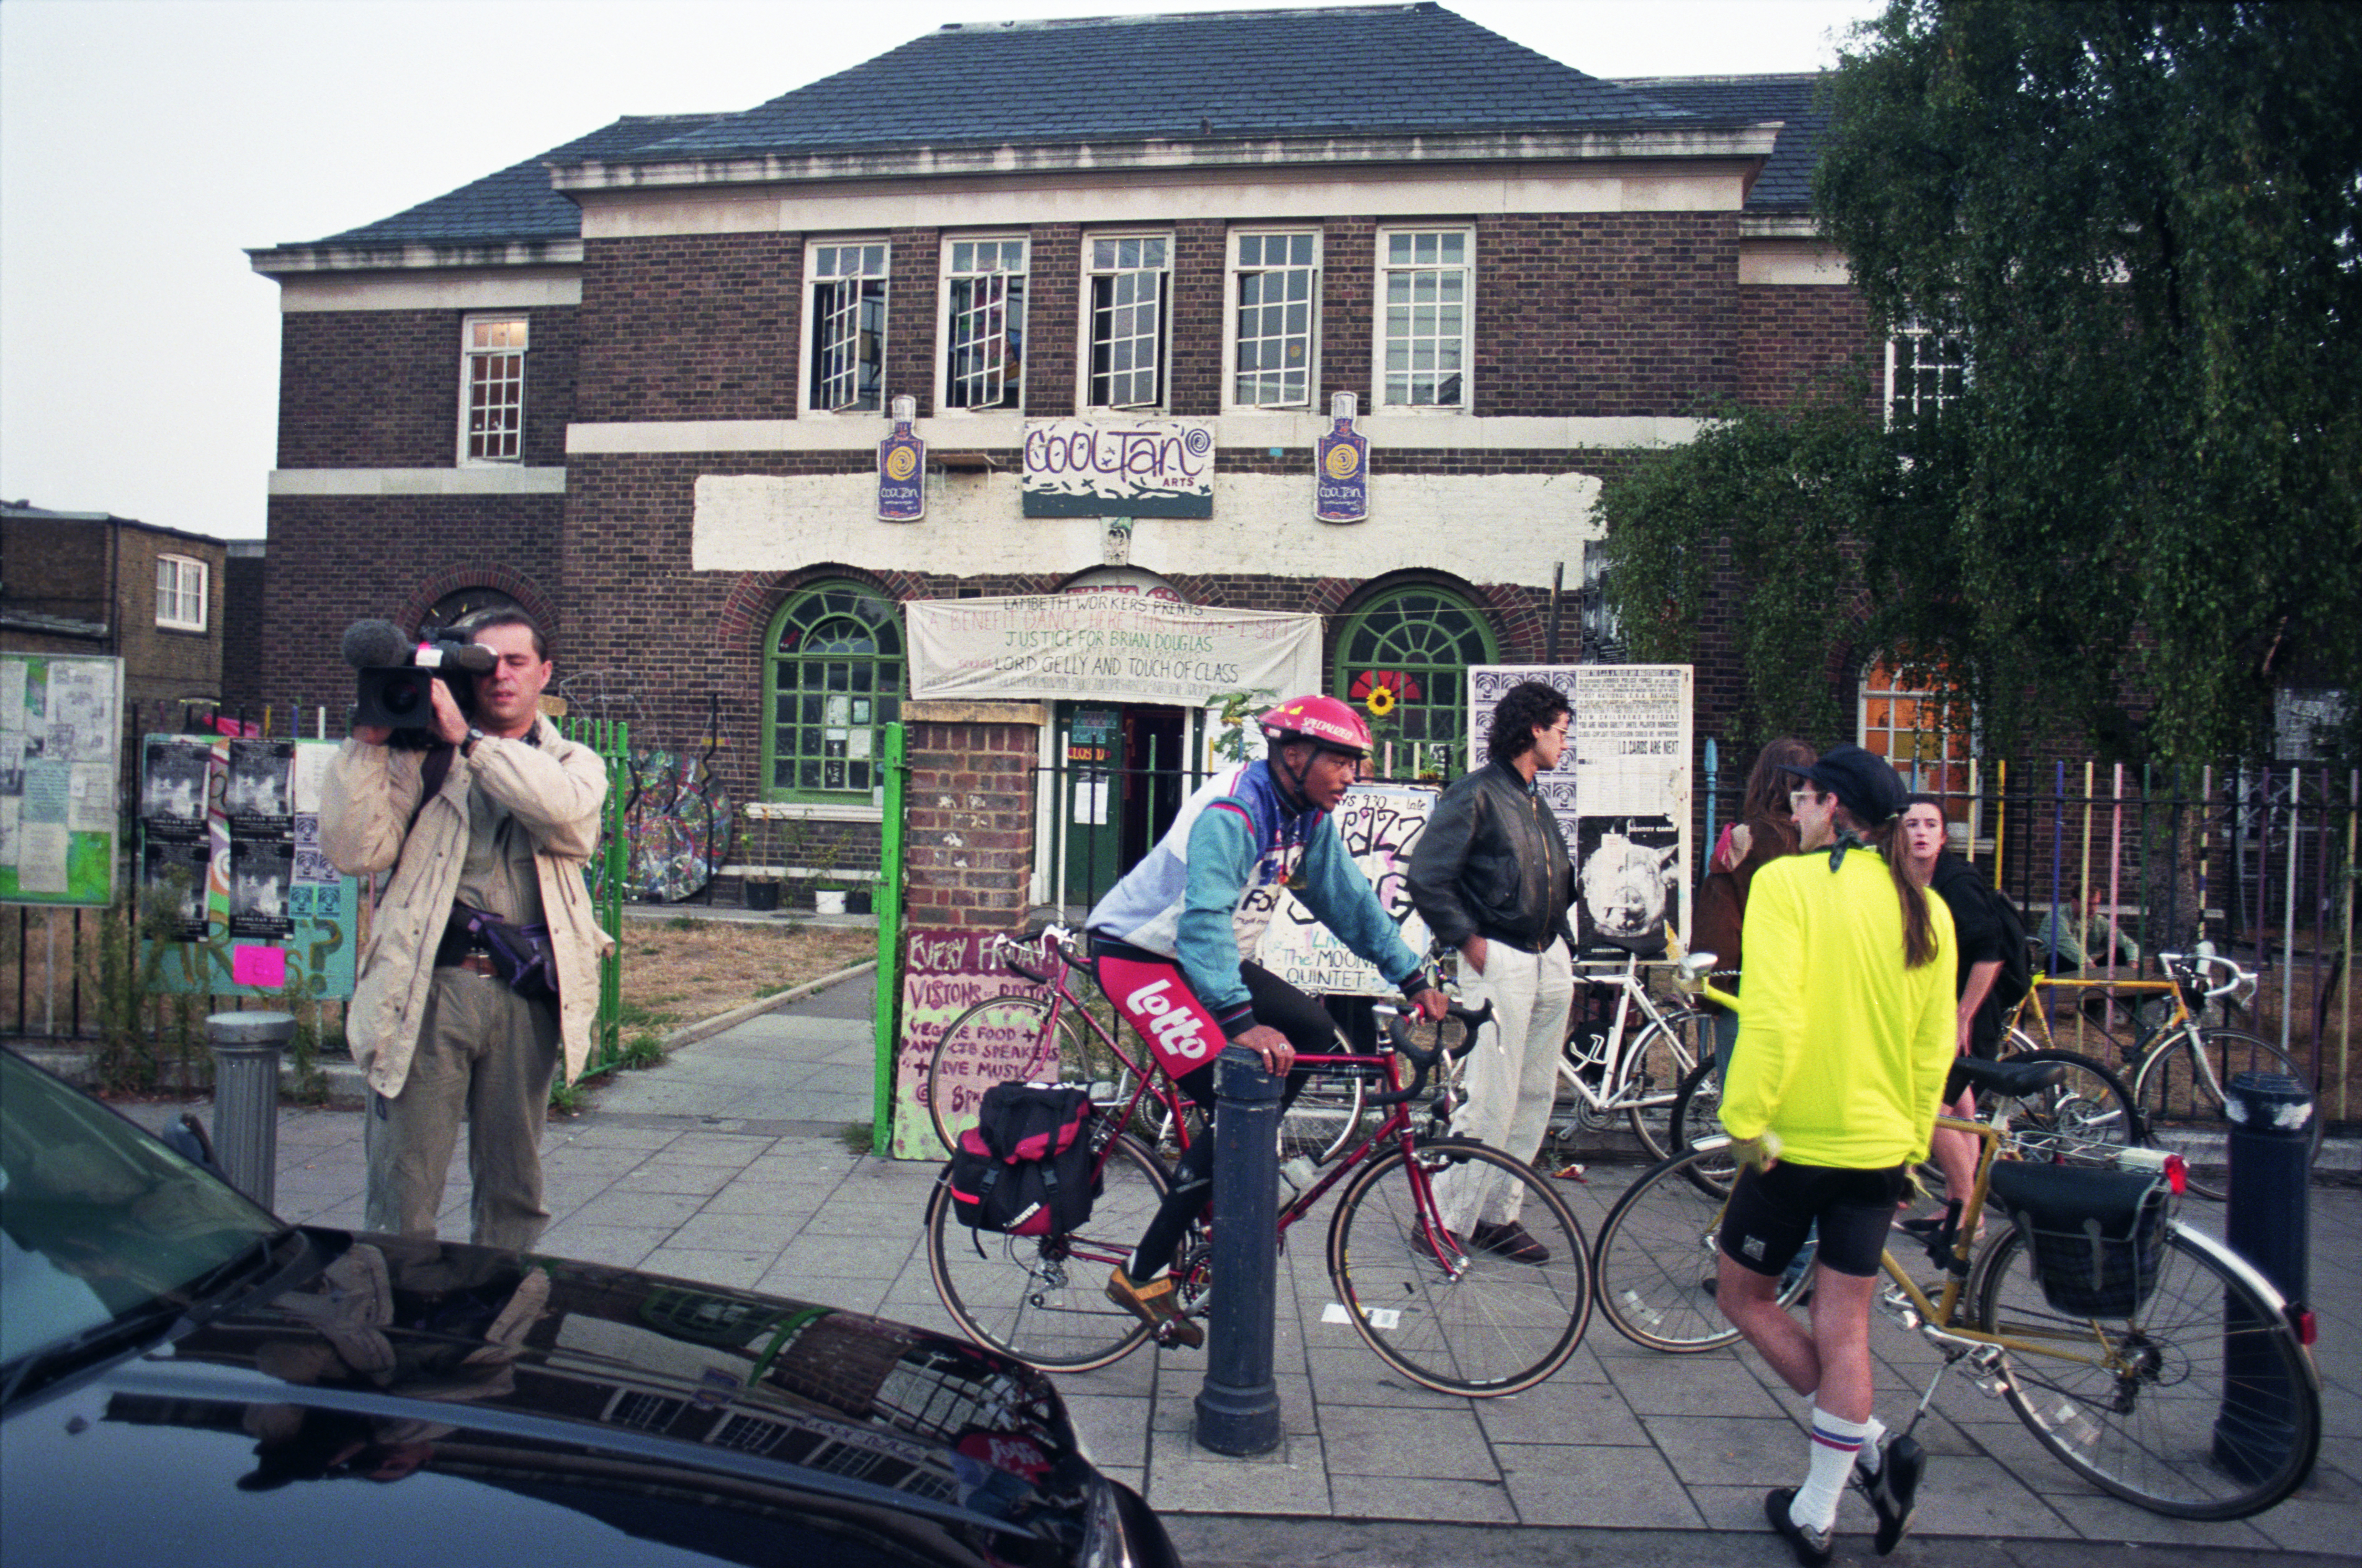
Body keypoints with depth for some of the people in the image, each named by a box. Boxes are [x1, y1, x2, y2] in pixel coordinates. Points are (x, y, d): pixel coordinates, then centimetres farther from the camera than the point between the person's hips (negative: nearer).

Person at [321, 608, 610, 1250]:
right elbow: (355, 852, -1)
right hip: (430, 986, -1)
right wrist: (369, 742, -5)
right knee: (401, 1194, -1)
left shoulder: (575, 763, 13)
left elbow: (567, 810, -12)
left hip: (528, 994, 2)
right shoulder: (419, 758, 10)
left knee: (513, 1187, 13)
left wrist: (468, 739, -12)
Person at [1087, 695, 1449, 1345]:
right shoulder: (1232, 811, -26)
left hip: (1205, 958, 9)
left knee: (1313, 1028, -4)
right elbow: (1204, 919, -38)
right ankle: (1141, 1275, -9)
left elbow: (1350, 899, 11)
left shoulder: (1308, 817, 2)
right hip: (1140, 955, -9)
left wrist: (1414, 980, 7)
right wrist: (1240, 1022, -48)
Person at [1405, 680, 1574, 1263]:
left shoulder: (1538, 804, 18)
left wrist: (1563, 943, 12)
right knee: (1491, 1100, -8)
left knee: (1535, 1097, 10)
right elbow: (1427, 878, -14)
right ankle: (1447, 1220, 2)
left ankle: (1497, 1215, 20)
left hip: (1551, 963, 9)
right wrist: (1467, 940, -11)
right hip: (1499, 963, -8)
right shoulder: (1476, 794, -8)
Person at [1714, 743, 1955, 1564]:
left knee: (1745, 1297, 15)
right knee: (1844, 1328, 11)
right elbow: (1935, 1045, 8)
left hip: (1795, 1139, -5)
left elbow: (1773, 1015, -22)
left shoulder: (1787, 882, -12)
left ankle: (1871, 1447, 8)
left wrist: (1745, 1118, -14)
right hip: (1881, 1146, 6)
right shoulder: (1925, 908, 5)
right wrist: (1912, 1143, 18)